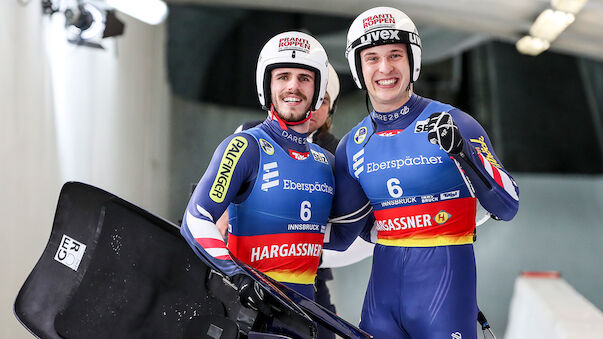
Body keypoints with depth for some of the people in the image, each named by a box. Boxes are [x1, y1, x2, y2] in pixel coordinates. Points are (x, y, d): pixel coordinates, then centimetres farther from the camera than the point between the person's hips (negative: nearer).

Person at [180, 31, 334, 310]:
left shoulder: (326, 162, 14)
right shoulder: (244, 147, -5)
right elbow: (196, 220, -13)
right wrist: (235, 275, -25)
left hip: (304, 301, 5)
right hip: (253, 301, -5)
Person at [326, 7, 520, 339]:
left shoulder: (452, 123, -7)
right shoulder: (352, 146, 7)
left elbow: (507, 207, -12)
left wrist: (462, 150, -22)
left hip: (445, 279, -4)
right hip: (384, 282, 4)